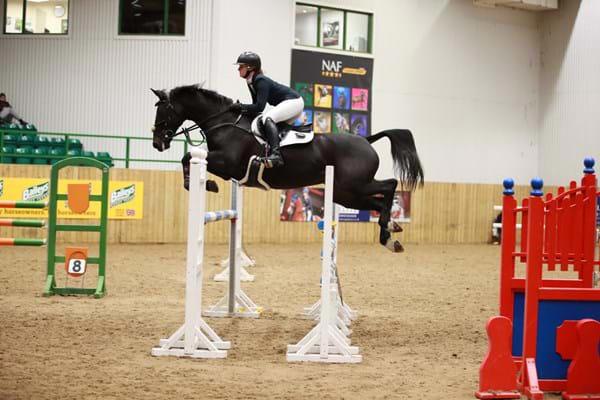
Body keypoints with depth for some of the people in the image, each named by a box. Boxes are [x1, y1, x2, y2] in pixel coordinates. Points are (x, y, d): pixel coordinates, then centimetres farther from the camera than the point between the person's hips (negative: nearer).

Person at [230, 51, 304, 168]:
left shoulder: (261, 81, -21)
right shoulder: (251, 83, 8)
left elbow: (259, 107, -28)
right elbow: (256, 105, 12)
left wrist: (240, 107, -22)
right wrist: (241, 108, -1)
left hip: (294, 101, -11)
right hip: (287, 103, 11)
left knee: (267, 118, -31)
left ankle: (275, 155, -45)